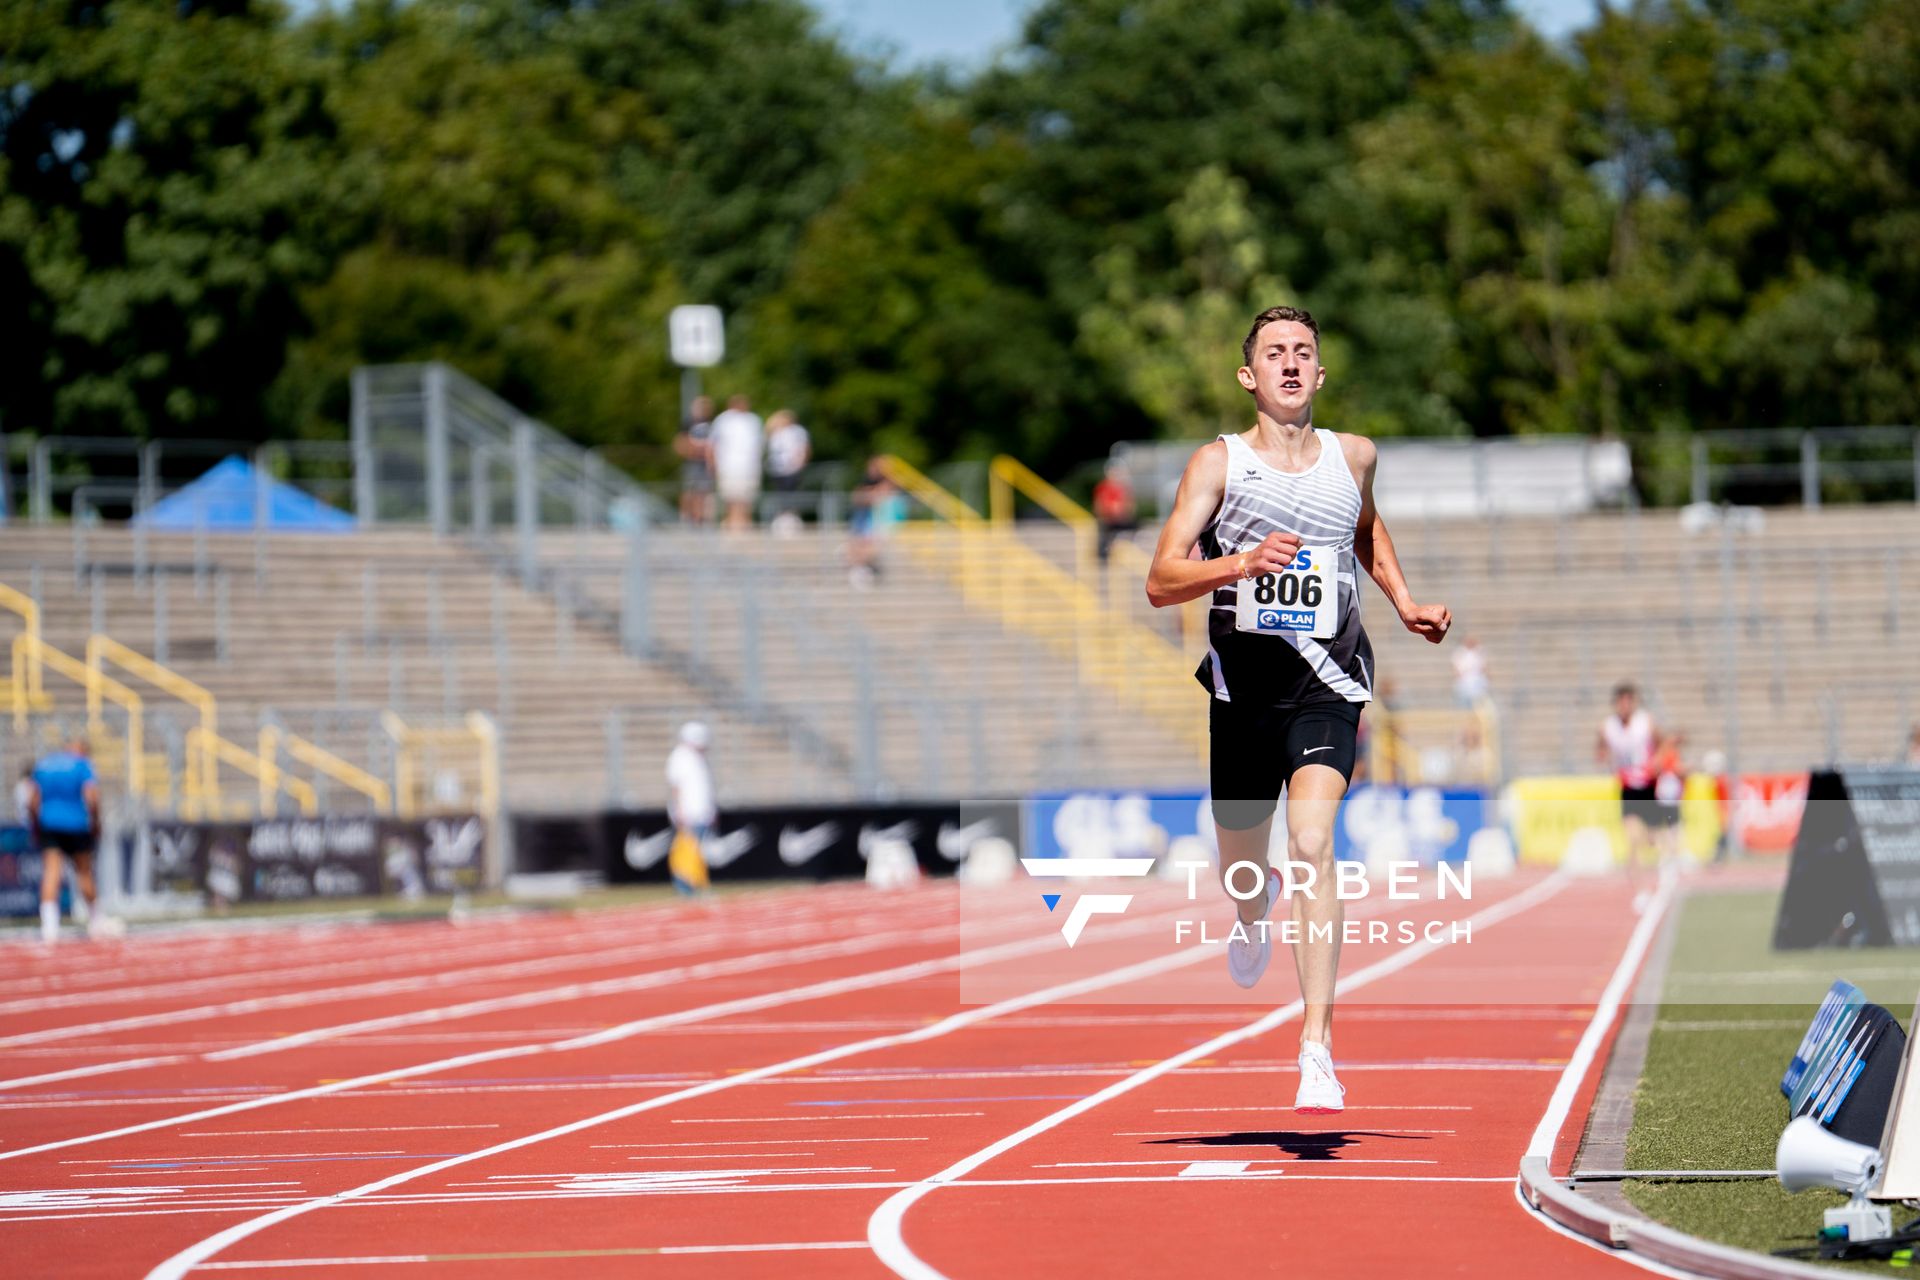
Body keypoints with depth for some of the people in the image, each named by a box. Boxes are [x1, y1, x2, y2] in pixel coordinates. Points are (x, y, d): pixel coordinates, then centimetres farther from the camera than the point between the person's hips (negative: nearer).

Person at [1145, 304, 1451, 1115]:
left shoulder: (1354, 457, 5)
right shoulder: (1219, 463, -4)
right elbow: (1160, 583, -12)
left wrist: (1405, 604, 17)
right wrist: (1242, 564, -28)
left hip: (1326, 685, 0)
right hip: (1243, 687, 0)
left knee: (1312, 845, -22)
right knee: (1241, 866, 16)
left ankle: (1318, 1047, -23)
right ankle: (1256, 913, 57)